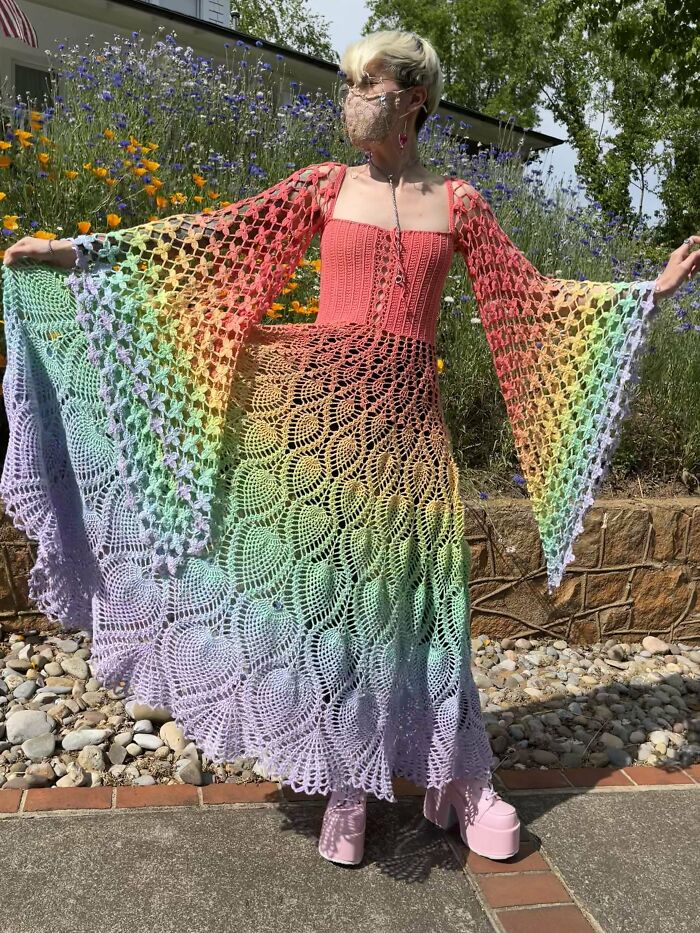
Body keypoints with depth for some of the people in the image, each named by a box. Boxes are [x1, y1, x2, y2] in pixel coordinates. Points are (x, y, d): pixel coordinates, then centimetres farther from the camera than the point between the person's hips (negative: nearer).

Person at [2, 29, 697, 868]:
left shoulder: (456, 201, 11)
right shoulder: (323, 186, 8)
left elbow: (525, 296, 11)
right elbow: (213, 238, 4)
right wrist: (76, 250, 0)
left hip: (408, 415, 0)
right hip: (318, 402, 0)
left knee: (411, 586, 1)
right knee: (322, 583, 1)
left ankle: (459, 781, 18)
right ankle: (346, 786, 18)